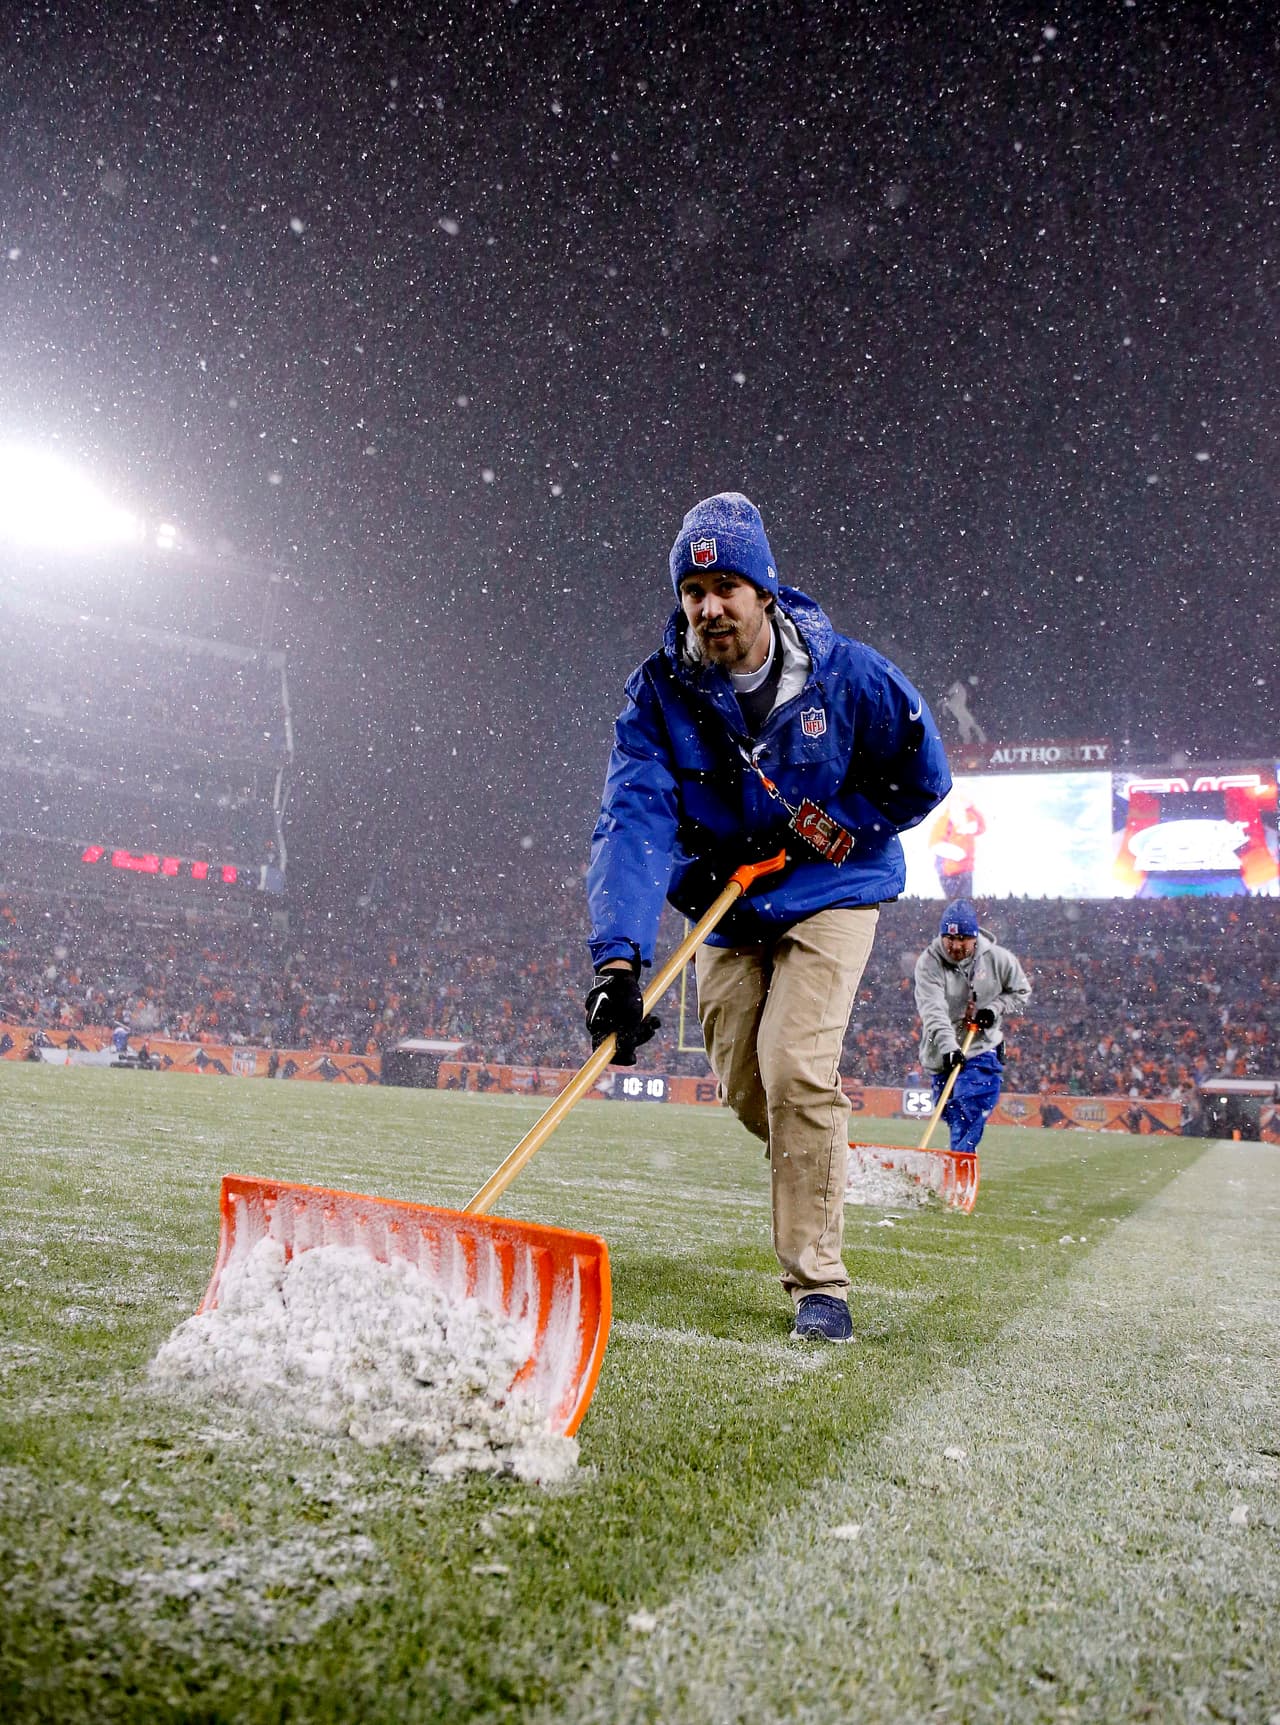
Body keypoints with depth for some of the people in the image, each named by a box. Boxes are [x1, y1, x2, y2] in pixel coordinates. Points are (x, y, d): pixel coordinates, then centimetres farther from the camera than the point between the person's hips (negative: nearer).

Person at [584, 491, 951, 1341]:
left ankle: (819, 1281, -3)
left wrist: (821, 829, -15)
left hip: (828, 898, -3)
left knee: (796, 1072, -18)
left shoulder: (845, 673, -16)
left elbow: (923, 777, -2)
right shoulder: (660, 694, -15)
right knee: (745, 1088, 8)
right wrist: (618, 959, -44)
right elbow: (634, 824, -29)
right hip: (727, 911, 3)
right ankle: (821, 1161, 44)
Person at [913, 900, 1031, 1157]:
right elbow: (933, 1011, -25)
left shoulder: (998, 958, -6)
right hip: (944, 1054, 1)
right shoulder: (928, 962, -12)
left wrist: (995, 1009, -9)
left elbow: (1021, 992, 11)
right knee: (952, 1115, 11)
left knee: (968, 1116, -16)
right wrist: (947, 1046, -40)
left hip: (983, 1051, -1)